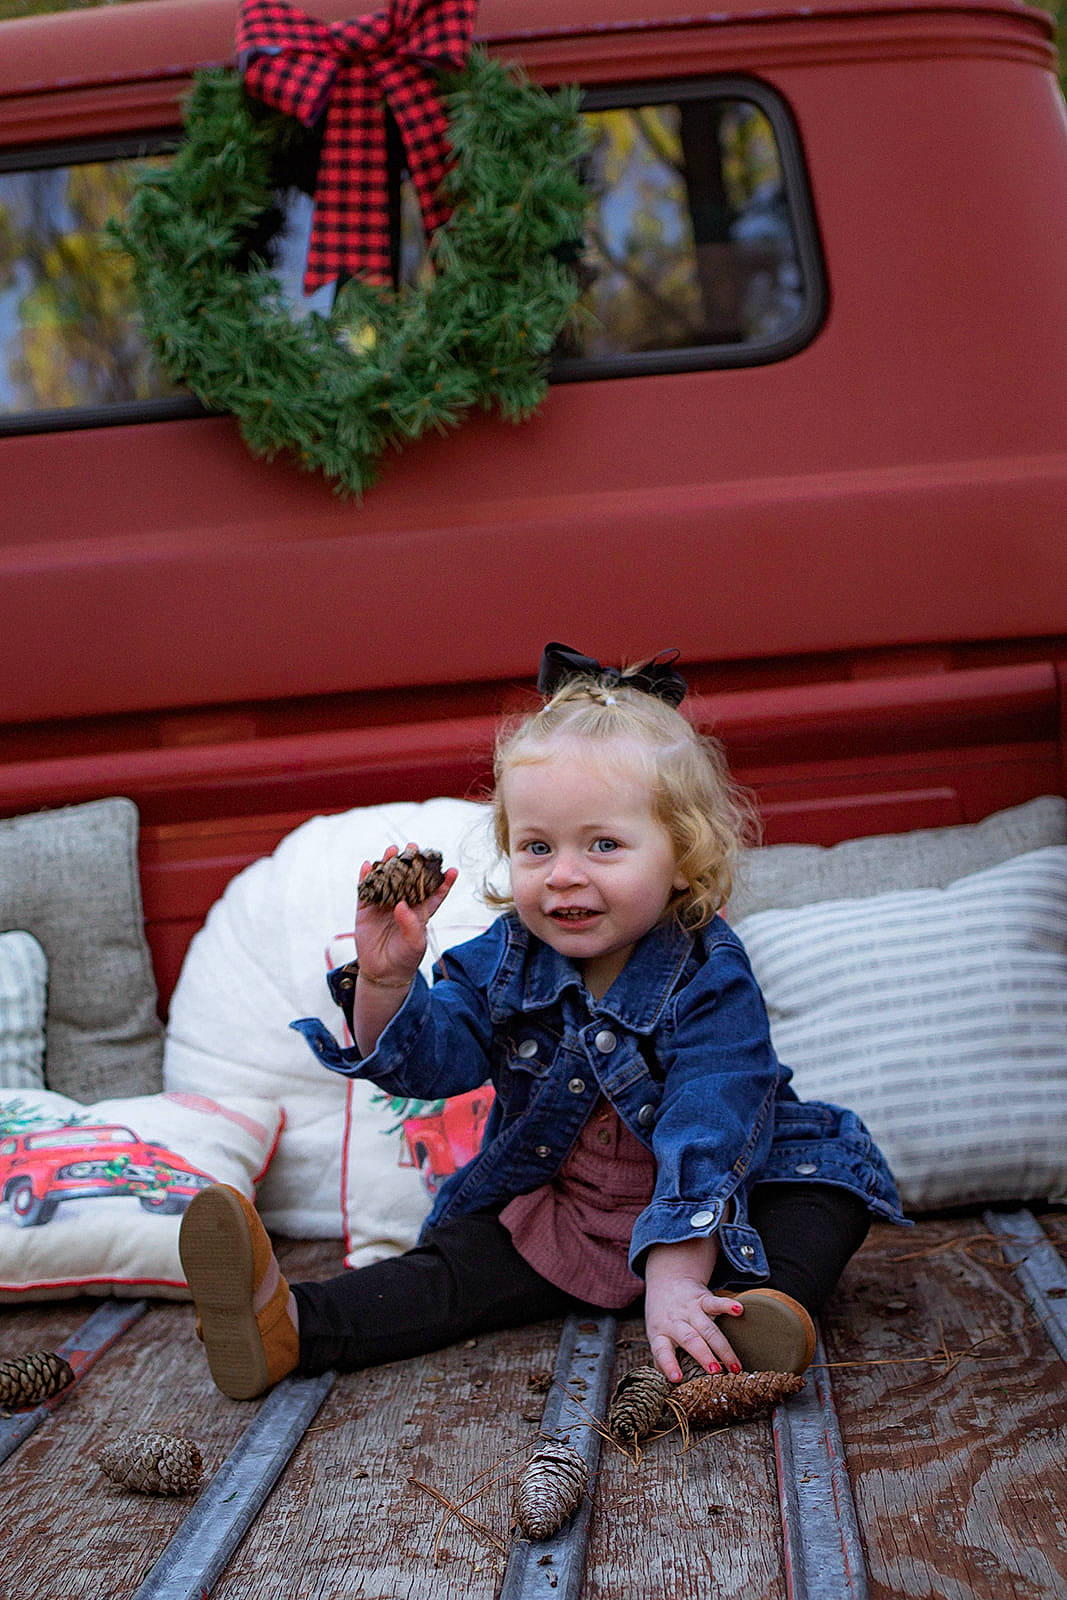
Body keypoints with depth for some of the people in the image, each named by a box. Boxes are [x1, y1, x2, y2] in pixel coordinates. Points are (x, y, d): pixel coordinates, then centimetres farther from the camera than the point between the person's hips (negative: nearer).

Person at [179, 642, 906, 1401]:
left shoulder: (709, 979, -22)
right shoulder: (506, 960, -6)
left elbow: (707, 1139, -29)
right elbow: (427, 1057, -8)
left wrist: (673, 1284, -39)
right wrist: (387, 982, -29)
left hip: (710, 1222, -3)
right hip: (549, 1216, 4)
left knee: (833, 1183, -23)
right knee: (454, 1267, -13)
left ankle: (764, 1307, -47)